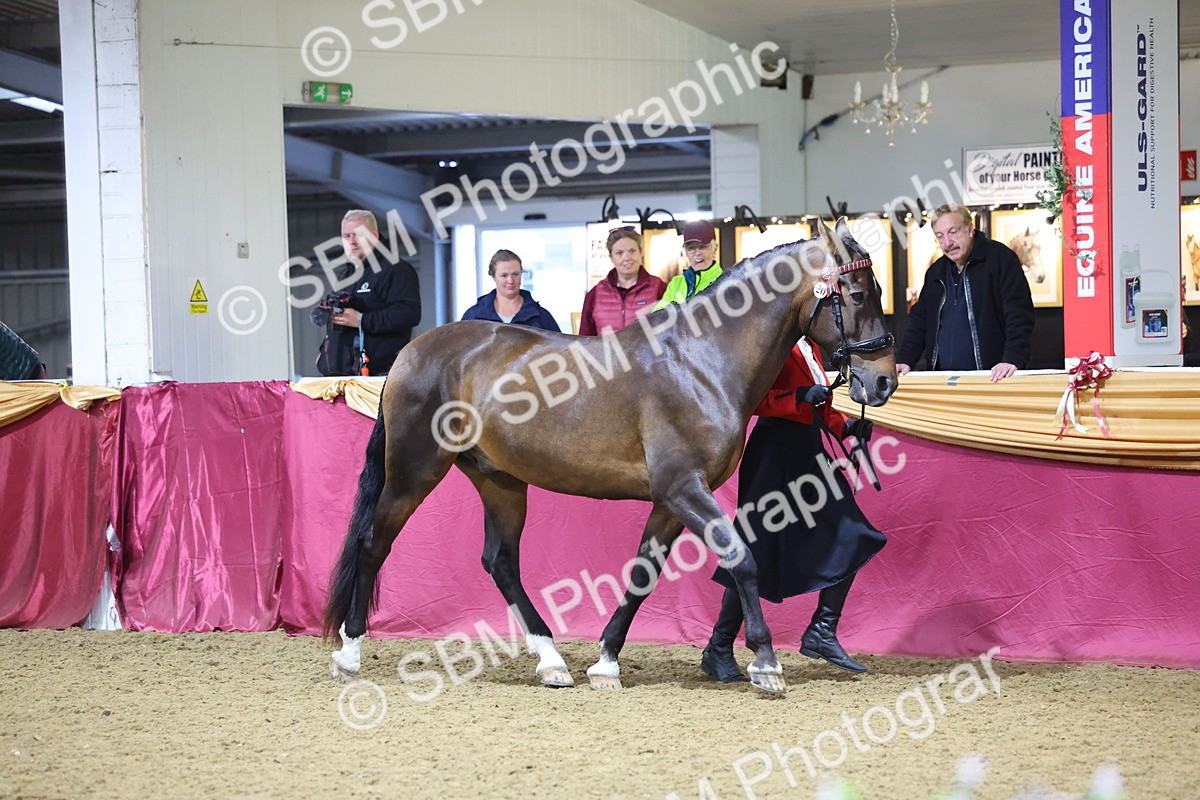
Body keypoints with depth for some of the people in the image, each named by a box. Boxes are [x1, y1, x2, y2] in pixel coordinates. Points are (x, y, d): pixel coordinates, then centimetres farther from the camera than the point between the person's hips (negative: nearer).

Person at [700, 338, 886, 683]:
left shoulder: (809, 345, 16)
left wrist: (846, 426, 8)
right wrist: (797, 397, -26)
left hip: (809, 453, 9)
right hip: (775, 452, -9)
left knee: (852, 540, 2)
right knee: (759, 554, -6)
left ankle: (822, 634, 11)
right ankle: (718, 652, 3)